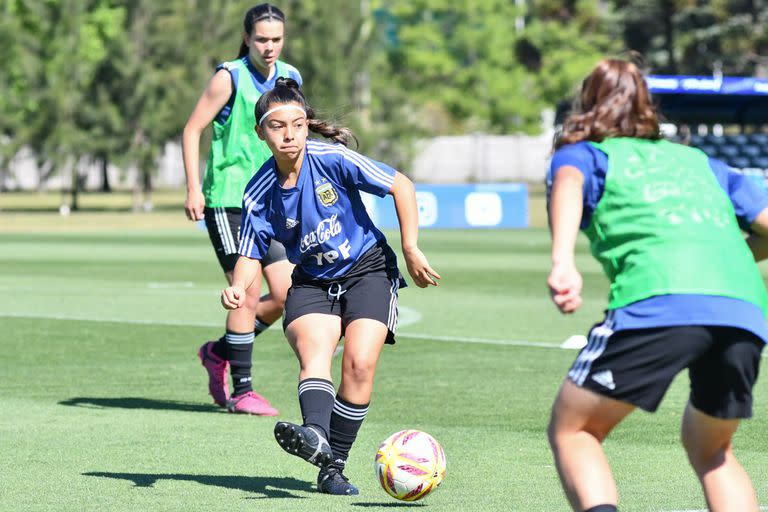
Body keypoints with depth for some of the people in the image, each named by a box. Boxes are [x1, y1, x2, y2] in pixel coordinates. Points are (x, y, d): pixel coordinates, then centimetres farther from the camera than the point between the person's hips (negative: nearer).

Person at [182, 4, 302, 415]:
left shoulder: (290, 78, 8)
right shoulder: (230, 77, -9)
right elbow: (192, 130, -8)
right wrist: (193, 189, -15)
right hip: (226, 200, -6)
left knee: (287, 294, 1)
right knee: (248, 291, -10)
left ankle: (220, 352, 21)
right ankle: (241, 391, -1)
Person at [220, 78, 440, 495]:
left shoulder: (332, 159, -16)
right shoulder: (260, 193, -8)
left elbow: (401, 186, -8)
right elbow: (251, 256, 1)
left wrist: (411, 249, -9)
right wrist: (238, 287, -21)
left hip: (368, 269, -1)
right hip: (312, 284, 1)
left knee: (359, 363, -21)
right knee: (313, 350, -29)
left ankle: (333, 467, -12)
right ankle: (315, 436, -55)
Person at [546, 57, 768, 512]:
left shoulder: (584, 154, 24)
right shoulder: (701, 162, 35)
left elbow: (569, 183, -1)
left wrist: (563, 260, -19)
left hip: (659, 301, -4)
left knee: (571, 431, 11)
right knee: (711, 449, 26)